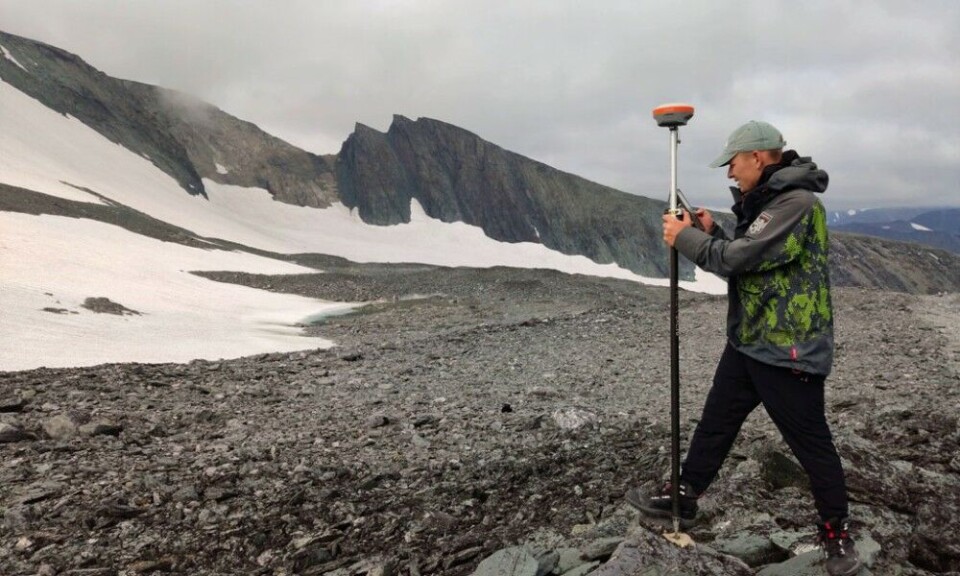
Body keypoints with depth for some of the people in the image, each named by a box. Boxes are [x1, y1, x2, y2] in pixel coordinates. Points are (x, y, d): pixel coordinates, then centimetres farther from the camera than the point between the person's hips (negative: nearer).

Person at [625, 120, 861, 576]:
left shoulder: (797, 202, -20)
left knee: (811, 442, 6)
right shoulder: (763, 201, 12)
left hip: (790, 350, -10)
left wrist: (685, 238, -12)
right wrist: (710, 231, 2)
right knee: (715, 423, 15)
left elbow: (738, 259, -25)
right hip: (747, 342, 10)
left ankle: (836, 532, 25)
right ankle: (682, 501, 28)